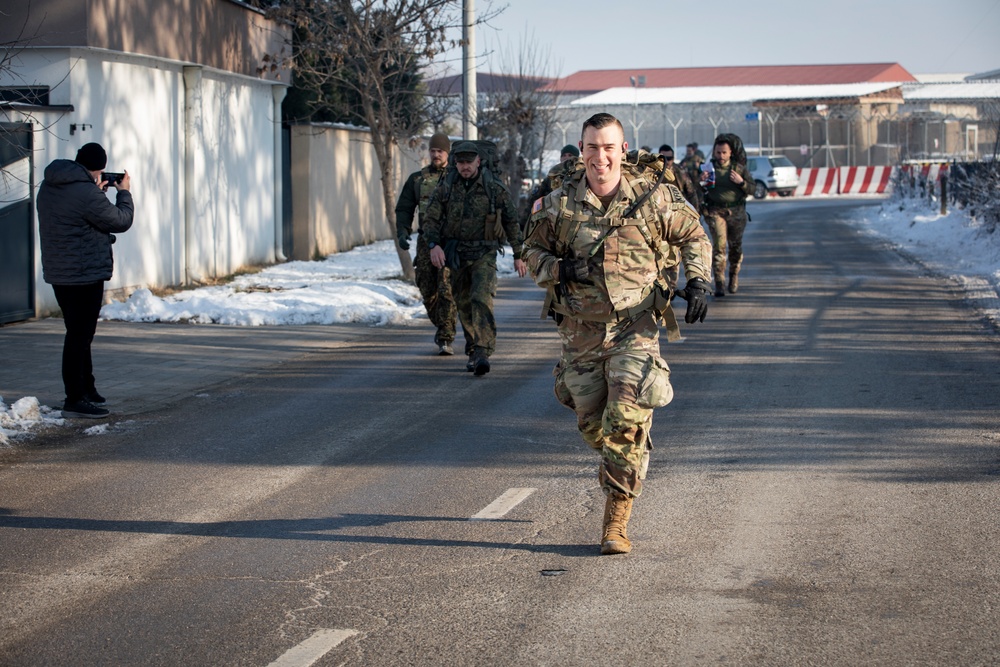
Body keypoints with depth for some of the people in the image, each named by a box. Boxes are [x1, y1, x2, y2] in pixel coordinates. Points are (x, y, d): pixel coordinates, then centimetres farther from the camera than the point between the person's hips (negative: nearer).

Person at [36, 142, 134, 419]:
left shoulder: (49, 187, 6)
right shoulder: (87, 194, -22)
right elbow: (120, 221, -10)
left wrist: (97, 191, 15)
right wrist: (124, 192, 6)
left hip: (58, 273, 9)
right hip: (84, 274, -9)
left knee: (79, 333, 20)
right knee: (79, 335, -4)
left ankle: (86, 389, 31)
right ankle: (75, 400, -1)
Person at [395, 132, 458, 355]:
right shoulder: (417, 179, 10)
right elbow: (404, 209, 10)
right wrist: (402, 232, -7)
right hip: (426, 242, 3)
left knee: (447, 291, -13)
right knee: (428, 291, 8)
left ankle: (445, 339, -12)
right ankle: (440, 325, 34)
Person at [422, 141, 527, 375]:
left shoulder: (494, 189, -2)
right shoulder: (445, 189, 2)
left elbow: (512, 222, 6)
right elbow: (431, 220, 0)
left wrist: (519, 255, 7)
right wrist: (434, 244, -19)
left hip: (484, 255, -3)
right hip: (456, 256, 3)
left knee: (481, 299, -21)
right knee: (464, 305, 11)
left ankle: (483, 353, -26)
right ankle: (472, 352, 26)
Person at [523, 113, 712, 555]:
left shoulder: (653, 196, -5)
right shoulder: (560, 204, -2)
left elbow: (693, 236, 9)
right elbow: (533, 250, 11)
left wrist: (698, 281, -6)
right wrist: (558, 269, -10)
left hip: (635, 327, -2)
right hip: (581, 331, 2)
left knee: (627, 423, -14)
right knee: (592, 425, 9)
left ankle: (616, 520, -6)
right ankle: (619, 468, 44)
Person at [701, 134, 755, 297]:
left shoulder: (739, 168, 5)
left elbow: (751, 190, 6)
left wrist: (741, 182, -12)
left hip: (736, 211, 1)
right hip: (716, 211, -1)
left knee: (735, 246, 8)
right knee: (719, 245, -12)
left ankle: (734, 276, 32)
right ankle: (719, 283, -11)